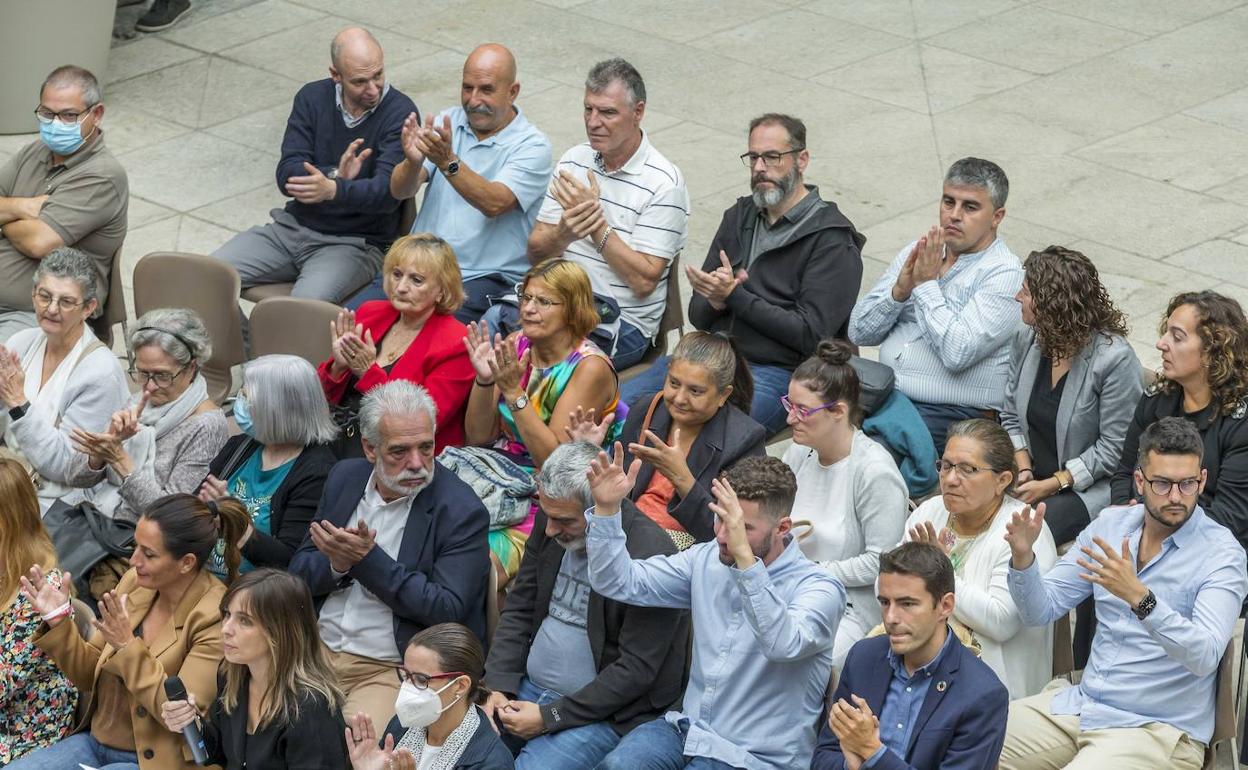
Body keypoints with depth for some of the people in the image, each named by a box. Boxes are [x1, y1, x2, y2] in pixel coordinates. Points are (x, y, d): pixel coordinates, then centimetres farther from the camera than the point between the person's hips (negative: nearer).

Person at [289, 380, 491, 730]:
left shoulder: (461, 511, -8)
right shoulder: (344, 478, 9)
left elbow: (447, 610, -15)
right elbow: (299, 571, 11)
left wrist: (368, 560, -18)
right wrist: (337, 565, -12)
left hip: (392, 670, -5)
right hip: (318, 651, 5)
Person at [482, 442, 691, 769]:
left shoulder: (649, 555, -21)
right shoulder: (551, 523, 1)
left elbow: (636, 669, -20)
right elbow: (518, 609, 10)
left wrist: (550, 716, -19)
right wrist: (498, 685, -5)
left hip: (602, 712, -7)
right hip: (526, 688, 7)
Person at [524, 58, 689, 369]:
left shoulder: (664, 183, -8)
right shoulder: (574, 160, 10)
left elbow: (644, 282, -13)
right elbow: (536, 253, 8)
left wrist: (596, 224, -17)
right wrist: (563, 233, -16)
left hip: (624, 322, -5)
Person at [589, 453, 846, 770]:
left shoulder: (819, 588, -13)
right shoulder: (707, 560, 6)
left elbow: (783, 644, -33)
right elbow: (620, 583, 6)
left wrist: (745, 557, -42)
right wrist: (607, 509, -9)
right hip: (690, 727, 5)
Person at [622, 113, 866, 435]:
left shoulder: (833, 241, -3)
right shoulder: (739, 217, 18)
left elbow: (810, 335, -12)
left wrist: (734, 296, -14)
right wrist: (715, 301, -7)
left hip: (775, 372, -7)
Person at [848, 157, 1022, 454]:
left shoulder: (1005, 274, -6)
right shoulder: (916, 253, 14)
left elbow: (956, 353, -19)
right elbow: (859, 332, 10)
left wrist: (925, 284, -10)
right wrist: (900, 290, -7)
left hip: (953, 414, -6)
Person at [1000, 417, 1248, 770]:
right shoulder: (1109, 526, 5)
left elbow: (1204, 657, -25)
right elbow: (1040, 610, 7)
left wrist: (1138, 597, -37)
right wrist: (1023, 557, -14)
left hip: (1158, 727, -6)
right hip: (1082, 702, 6)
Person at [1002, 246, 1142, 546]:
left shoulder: (1115, 359, -18)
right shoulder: (1027, 340, 3)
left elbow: (1113, 448, -15)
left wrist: (1050, 485, -16)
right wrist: (1024, 470, -6)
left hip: (1089, 486, -6)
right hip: (1033, 478, 6)